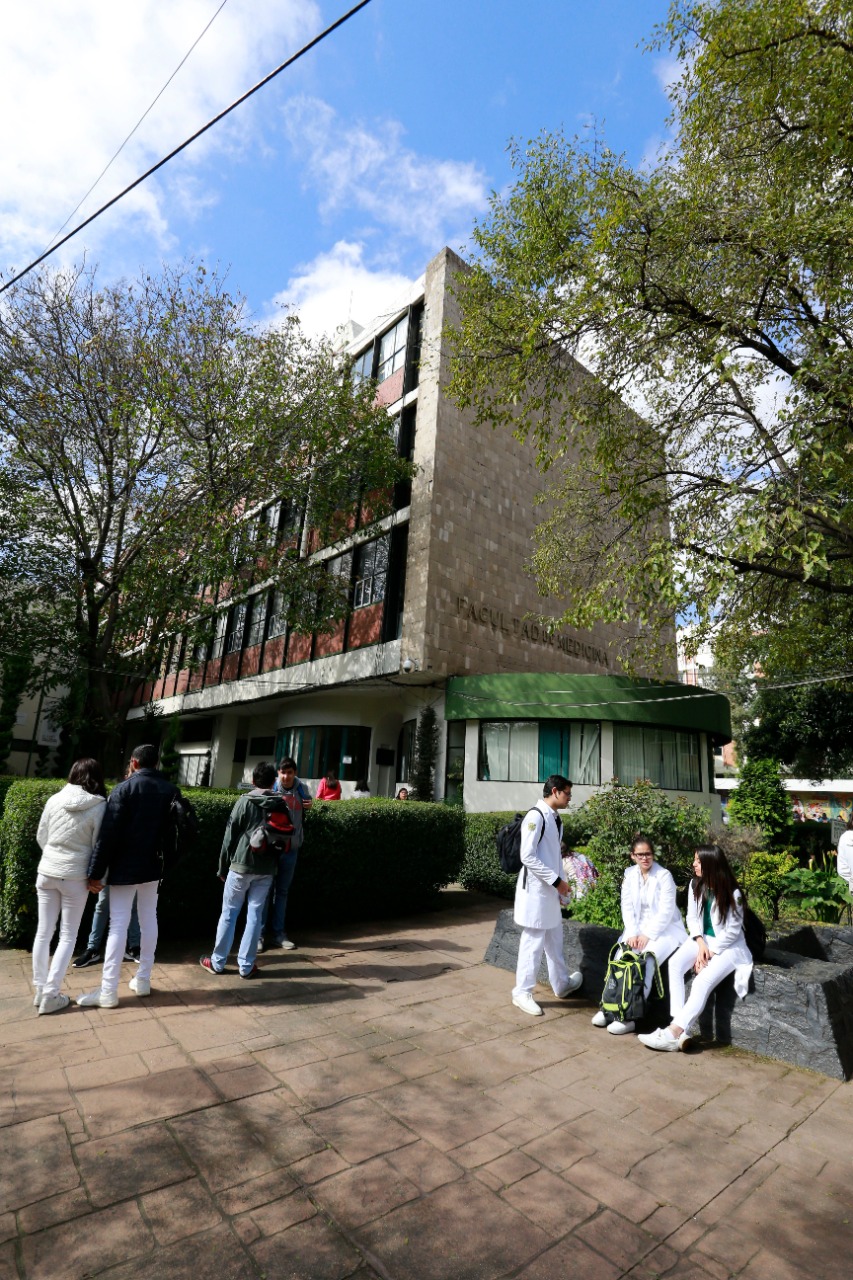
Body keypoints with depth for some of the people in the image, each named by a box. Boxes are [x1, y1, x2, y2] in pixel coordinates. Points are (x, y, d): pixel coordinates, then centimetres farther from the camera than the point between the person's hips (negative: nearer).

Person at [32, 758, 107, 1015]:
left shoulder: (54, 800, -2)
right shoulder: (99, 806, -13)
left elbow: (41, 837, 9)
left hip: (46, 872, 4)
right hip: (75, 876, -4)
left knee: (43, 932, 15)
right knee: (68, 936, 9)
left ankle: (40, 991, 24)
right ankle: (50, 996, 10)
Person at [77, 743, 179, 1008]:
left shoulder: (124, 788, -11)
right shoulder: (171, 790, 3)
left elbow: (108, 834, -15)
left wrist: (96, 872, -11)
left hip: (125, 867, -5)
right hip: (154, 866, 5)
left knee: (118, 924, 1)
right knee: (149, 920, 13)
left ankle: (108, 992, 6)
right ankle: (143, 980, 22)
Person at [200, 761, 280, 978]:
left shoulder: (245, 801, -7)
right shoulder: (282, 805, 0)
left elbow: (230, 837, -4)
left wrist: (223, 867, 6)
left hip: (241, 865, -2)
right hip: (266, 869, 2)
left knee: (229, 913, 11)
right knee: (255, 915, 9)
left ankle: (217, 962, 21)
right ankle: (246, 965, 13)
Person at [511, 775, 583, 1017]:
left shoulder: (555, 818, 9)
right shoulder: (536, 816, -19)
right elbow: (528, 857, -22)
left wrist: (560, 884, 14)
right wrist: (556, 880, -17)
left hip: (550, 889, 9)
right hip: (535, 889, -9)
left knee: (554, 939, 22)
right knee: (533, 941, 1)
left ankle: (562, 984, 38)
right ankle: (522, 992, 15)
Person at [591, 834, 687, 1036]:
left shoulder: (664, 876, -13)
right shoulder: (629, 874, 2)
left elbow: (666, 911, -16)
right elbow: (627, 907, 0)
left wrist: (648, 935, -21)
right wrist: (632, 933, -14)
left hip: (664, 928, -4)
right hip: (638, 927, 4)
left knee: (646, 959, -26)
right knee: (622, 955, -19)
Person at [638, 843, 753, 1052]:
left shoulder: (732, 893, -16)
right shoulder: (696, 885, 0)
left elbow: (732, 931, -14)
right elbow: (692, 918, 5)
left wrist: (710, 953, -16)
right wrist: (700, 943, -12)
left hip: (728, 945, -5)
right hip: (702, 939, 5)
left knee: (702, 982, -29)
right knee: (674, 963, -23)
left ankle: (673, 1033, -30)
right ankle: (684, 1028, -26)